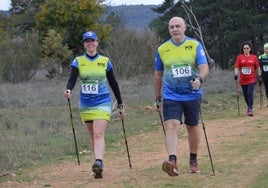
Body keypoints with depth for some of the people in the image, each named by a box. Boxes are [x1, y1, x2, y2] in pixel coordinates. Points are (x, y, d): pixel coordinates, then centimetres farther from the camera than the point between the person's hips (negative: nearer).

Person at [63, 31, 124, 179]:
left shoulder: (105, 61, 3)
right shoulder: (78, 61, 3)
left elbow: (113, 83, 9)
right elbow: (72, 79, -11)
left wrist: (120, 104, 11)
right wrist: (68, 90, -34)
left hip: (102, 103, -2)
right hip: (85, 105, 3)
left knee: (99, 134, -18)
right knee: (92, 135, 10)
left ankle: (98, 163, -32)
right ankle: (98, 163, 20)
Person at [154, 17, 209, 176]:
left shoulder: (195, 45, -2)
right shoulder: (162, 49, 3)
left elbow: (204, 67, -10)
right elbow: (158, 75, 12)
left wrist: (200, 79, -32)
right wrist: (158, 98, 14)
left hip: (192, 95, 0)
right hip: (171, 96, 0)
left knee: (193, 127, 11)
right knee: (171, 126, -18)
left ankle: (193, 160, 29)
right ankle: (172, 162, -30)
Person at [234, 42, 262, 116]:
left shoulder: (254, 57, 2)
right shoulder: (239, 57, 1)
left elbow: (257, 68, 11)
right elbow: (236, 67, -1)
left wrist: (259, 76, 9)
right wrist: (236, 74, -17)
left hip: (252, 79, -2)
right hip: (243, 80, 2)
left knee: (250, 94, -16)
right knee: (245, 95, 11)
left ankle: (250, 110, -15)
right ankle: (249, 107, 34)